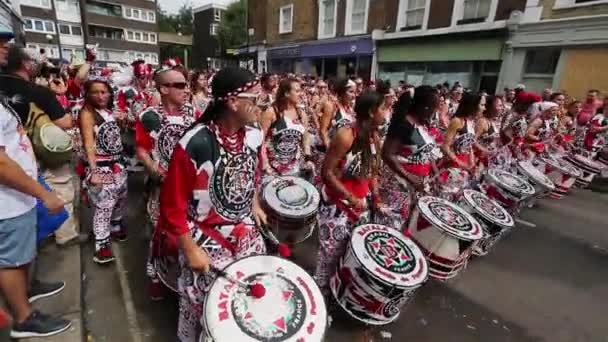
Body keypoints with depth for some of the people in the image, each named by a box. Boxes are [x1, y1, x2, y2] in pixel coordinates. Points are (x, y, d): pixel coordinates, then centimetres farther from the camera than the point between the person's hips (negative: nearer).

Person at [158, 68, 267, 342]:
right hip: (203, 234, -5)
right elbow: (172, 204, -17)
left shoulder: (254, 136, -7)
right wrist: (190, 250, -13)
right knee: (203, 298, 6)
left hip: (244, 228, 6)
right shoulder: (194, 144, -25)